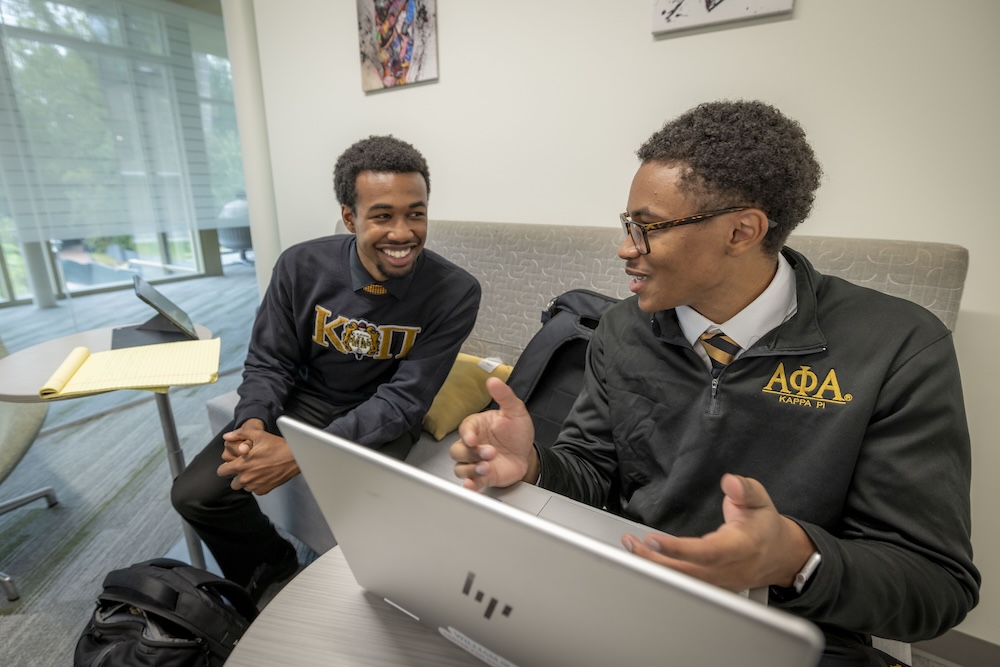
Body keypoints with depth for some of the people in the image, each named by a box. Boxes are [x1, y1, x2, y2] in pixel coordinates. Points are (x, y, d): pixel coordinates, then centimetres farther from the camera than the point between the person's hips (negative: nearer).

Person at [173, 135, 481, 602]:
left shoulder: (454, 293, -22)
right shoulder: (301, 267, -15)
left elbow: (404, 400, -21)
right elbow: (269, 361, -3)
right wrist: (254, 423, -24)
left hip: (380, 421, -2)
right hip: (303, 400, 3)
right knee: (194, 494, -7)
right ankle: (273, 568, 24)